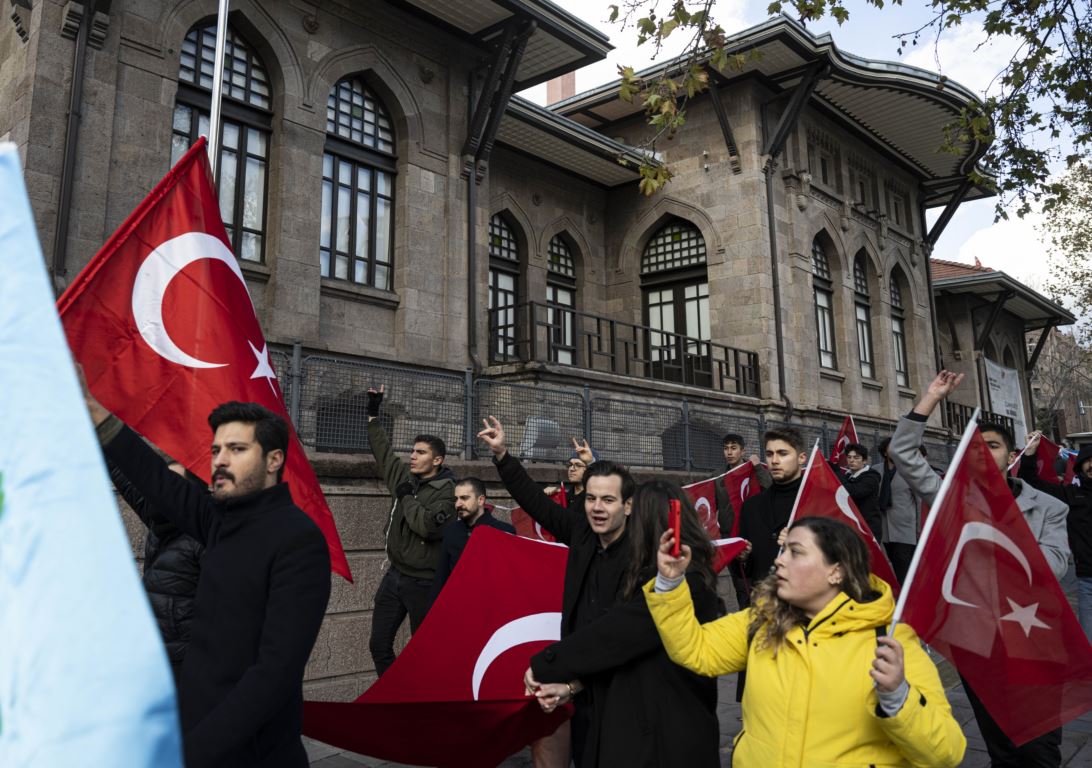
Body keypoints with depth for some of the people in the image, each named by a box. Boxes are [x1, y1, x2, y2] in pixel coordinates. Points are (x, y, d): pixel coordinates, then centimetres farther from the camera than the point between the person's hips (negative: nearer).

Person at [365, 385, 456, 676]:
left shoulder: (446, 490, -14)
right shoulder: (404, 475, 4)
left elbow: (428, 525, -29)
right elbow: (382, 450, 18)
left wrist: (407, 497, -16)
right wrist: (373, 415, 20)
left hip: (423, 582, -6)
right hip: (394, 575, 6)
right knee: (379, 645, 9)